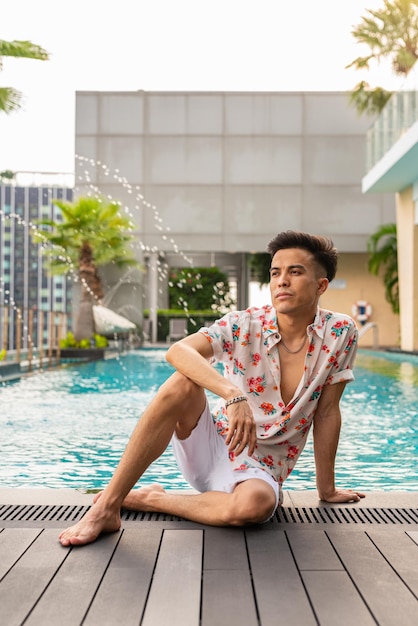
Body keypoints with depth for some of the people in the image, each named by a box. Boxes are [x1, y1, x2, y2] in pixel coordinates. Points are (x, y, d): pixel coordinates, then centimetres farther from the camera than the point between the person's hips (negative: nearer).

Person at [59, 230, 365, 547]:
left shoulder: (340, 333, -7)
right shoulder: (243, 325, -11)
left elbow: (327, 412, -1)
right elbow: (178, 351, -29)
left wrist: (327, 489, 2)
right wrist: (232, 394, -45)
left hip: (258, 469, 0)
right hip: (209, 448, 0)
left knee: (255, 504, -38)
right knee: (183, 383, -31)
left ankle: (147, 499, -12)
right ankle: (106, 506, -25)